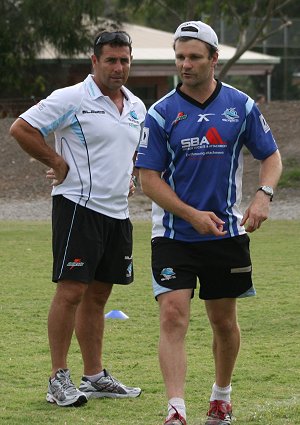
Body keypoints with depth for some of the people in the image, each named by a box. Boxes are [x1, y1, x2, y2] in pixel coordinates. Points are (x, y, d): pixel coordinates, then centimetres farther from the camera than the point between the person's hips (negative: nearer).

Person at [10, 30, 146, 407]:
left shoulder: (137, 107, 14)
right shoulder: (71, 99, -8)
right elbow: (21, 129, -9)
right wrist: (57, 163, -9)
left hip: (117, 212, 7)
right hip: (78, 208, -7)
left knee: (97, 296, 11)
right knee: (71, 291, -9)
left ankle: (95, 377, 17)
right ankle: (58, 379, -6)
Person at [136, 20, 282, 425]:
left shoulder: (241, 105, 0)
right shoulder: (161, 113, -5)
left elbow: (271, 155, 8)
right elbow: (149, 177, -6)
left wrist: (263, 195, -13)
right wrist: (192, 215, -17)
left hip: (227, 234, 2)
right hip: (173, 236, -2)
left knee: (224, 322, 12)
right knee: (173, 317, -15)